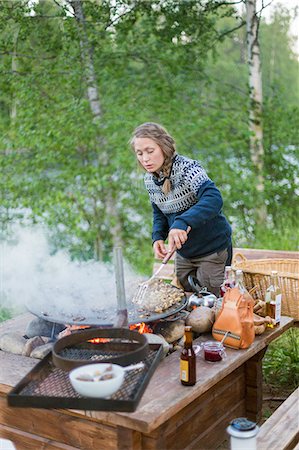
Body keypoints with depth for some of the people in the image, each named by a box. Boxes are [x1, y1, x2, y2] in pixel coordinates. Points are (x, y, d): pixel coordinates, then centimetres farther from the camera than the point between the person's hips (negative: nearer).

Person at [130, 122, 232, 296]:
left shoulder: (187, 168, -24)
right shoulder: (149, 179, -2)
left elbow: (214, 199, -40)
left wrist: (183, 222, -53)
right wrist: (158, 237, -9)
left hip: (213, 249, -7)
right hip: (183, 253, 7)